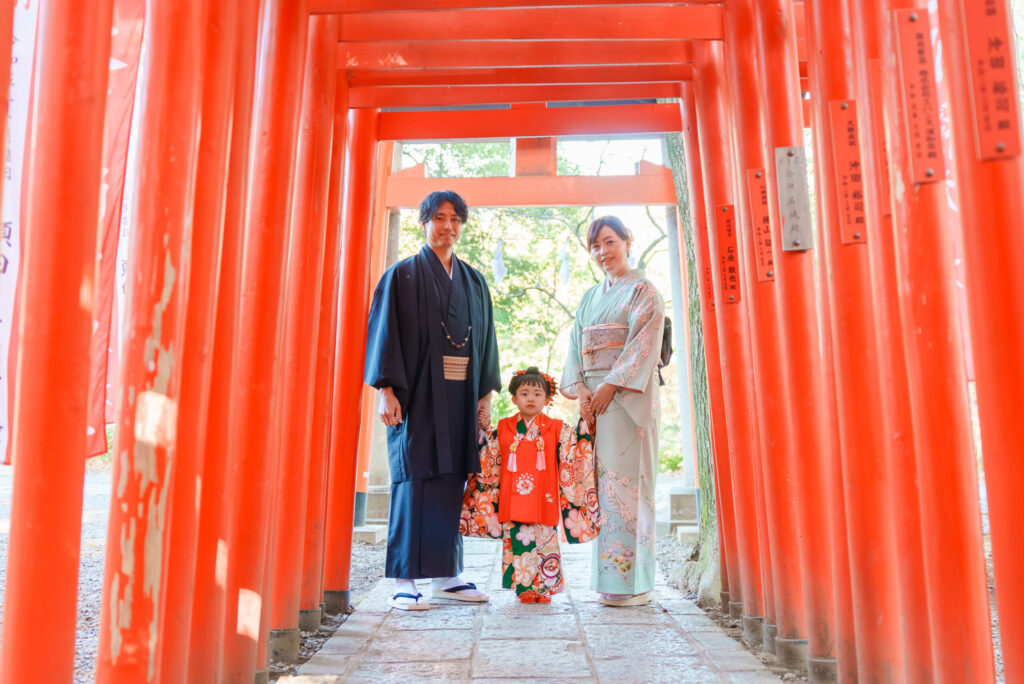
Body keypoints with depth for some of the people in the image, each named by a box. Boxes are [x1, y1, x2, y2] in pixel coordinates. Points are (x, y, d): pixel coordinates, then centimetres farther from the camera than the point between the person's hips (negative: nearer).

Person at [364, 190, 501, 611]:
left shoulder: (474, 282, 16)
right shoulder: (403, 275, 3)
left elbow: (485, 339, 15)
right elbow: (385, 332, -3)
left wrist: (485, 395, 8)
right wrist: (386, 391, -13)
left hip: (461, 394, 4)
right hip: (417, 394, -4)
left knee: (451, 480, 6)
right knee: (414, 477, -5)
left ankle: (445, 575, 15)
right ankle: (405, 579, 3)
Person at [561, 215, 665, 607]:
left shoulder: (643, 291, 3)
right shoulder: (590, 298, 20)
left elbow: (644, 344, -9)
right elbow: (575, 348, 13)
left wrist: (610, 386, -15)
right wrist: (581, 390, -3)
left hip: (628, 396, -6)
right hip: (594, 398, 6)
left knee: (626, 479, -8)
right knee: (600, 480, 4)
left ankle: (634, 582, -1)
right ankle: (608, 577, 11)